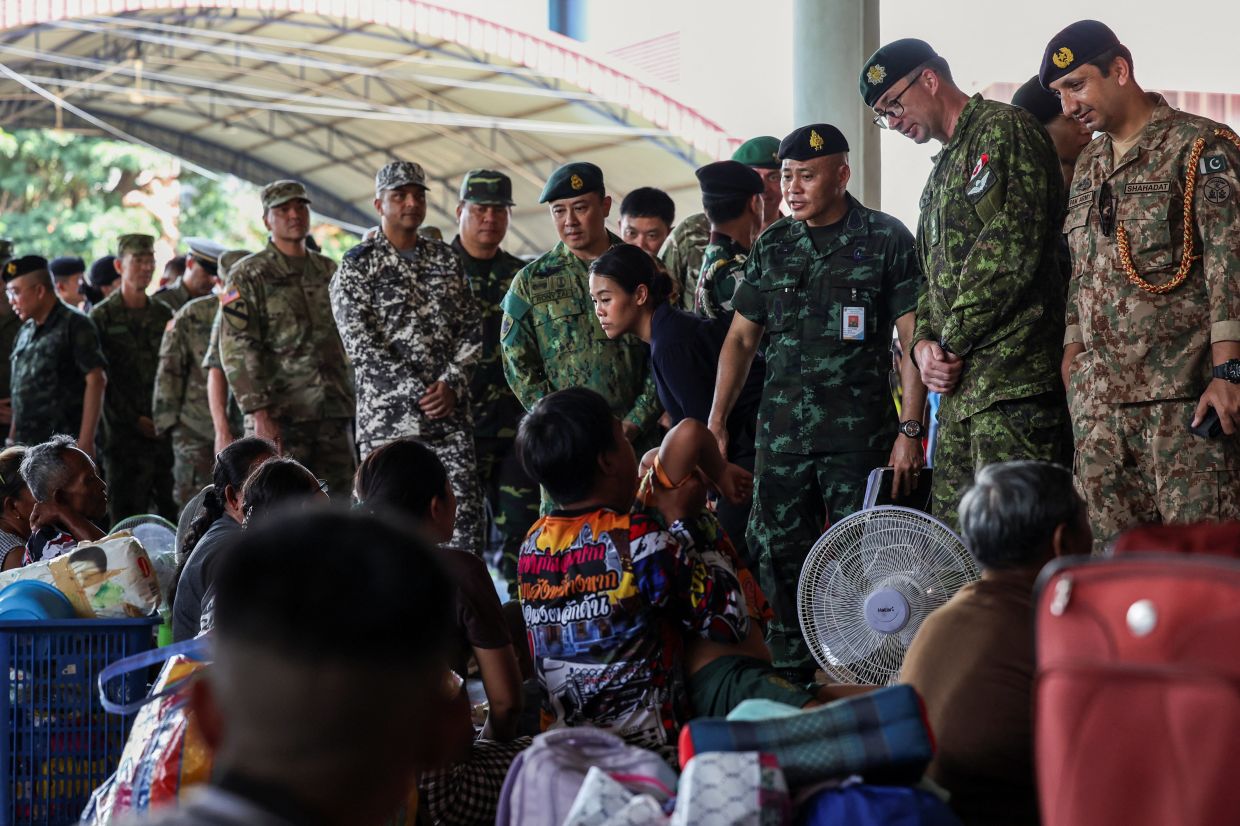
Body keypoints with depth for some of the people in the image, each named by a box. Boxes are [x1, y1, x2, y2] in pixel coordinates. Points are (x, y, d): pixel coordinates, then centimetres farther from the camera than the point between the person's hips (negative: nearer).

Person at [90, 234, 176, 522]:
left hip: (164, 431, 4)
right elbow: (100, 379, -5)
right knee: (126, 513, -4)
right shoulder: (102, 317, 1)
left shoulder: (164, 315, 15)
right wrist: (135, 420, -11)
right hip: (123, 433, -4)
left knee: (169, 512, 3)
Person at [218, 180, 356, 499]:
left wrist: (354, 401, 14)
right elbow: (237, 350, -9)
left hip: (335, 413, 5)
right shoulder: (249, 275, -2)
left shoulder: (330, 272, 16)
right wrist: (259, 413, -17)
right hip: (279, 417, -5)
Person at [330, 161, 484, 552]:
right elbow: (360, 344, -9)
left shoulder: (446, 259, 14)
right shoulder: (357, 266, -1)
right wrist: (418, 394, -14)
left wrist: (451, 383, -6)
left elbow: (471, 328, 12)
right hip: (387, 415, -4)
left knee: (466, 516, -2)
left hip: (449, 412, 4)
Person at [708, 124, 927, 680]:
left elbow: (914, 340, -2)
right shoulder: (773, 246, 12)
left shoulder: (886, 240, 0)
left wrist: (911, 430, -9)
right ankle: (789, 681, 12)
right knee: (778, 558, 3)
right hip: (782, 435, 4)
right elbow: (741, 338, 16)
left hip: (860, 435, -4)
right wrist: (716, 421, 7)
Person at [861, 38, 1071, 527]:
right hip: (960, 387, 10)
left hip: (1012, 383, -10)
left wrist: (953, 344, -9)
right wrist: (923, 344, 7)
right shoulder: (943, 169, 27)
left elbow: (1009, 251, -16)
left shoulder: (1004, 130, -4)